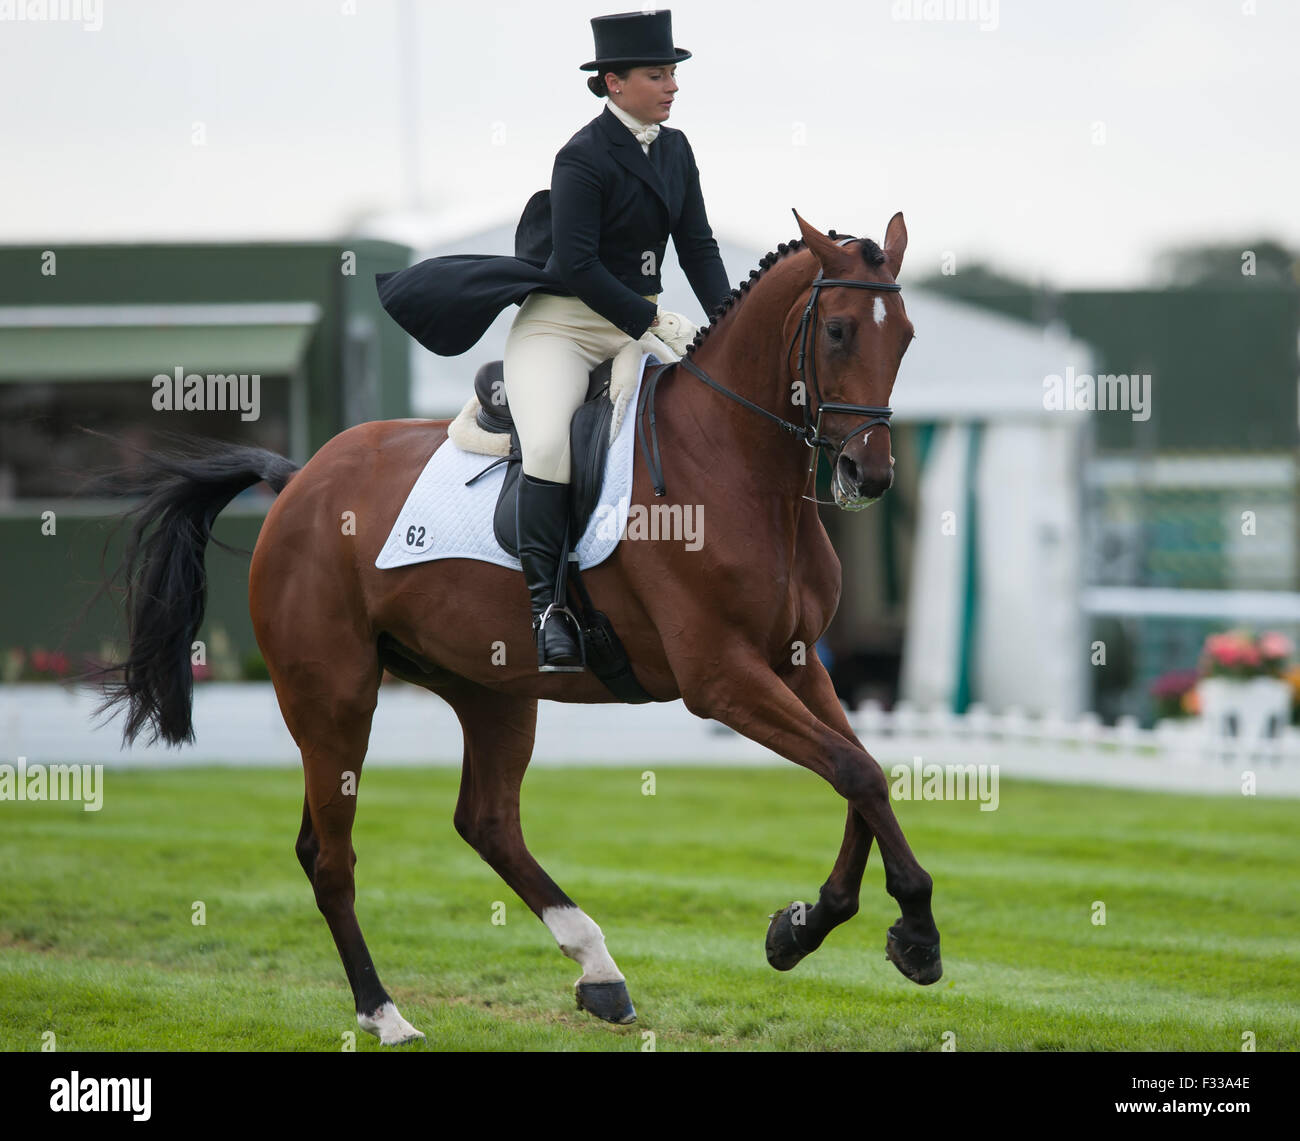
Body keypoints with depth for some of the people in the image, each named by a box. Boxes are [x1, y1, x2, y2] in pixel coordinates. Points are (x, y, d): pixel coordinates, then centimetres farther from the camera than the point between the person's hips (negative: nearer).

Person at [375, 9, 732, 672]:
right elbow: (575, 264, -20)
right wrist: (650, 323, -21)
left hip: (641, 320, 8)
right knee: (548, 444, -28)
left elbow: (697, 248, 12)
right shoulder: (585, 158, -14)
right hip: (559, 320, -8)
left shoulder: (675, 149, 10)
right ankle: (547, 608, -27)